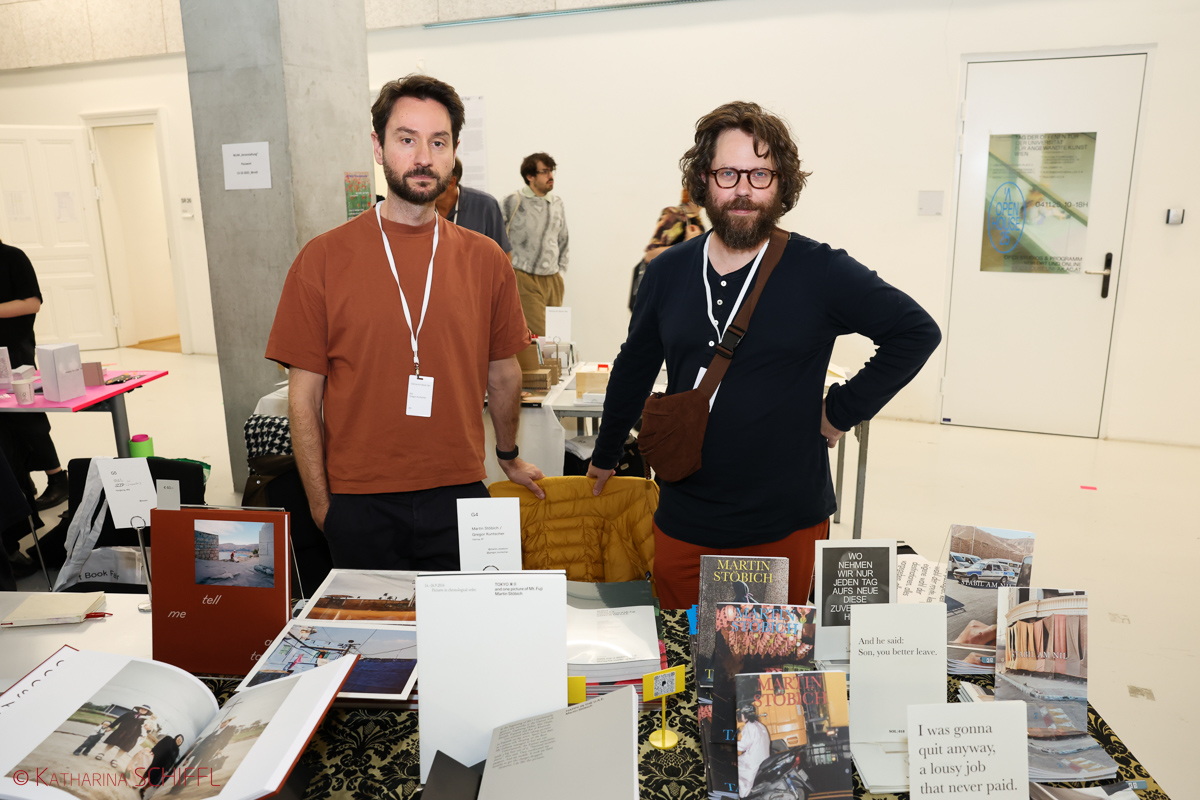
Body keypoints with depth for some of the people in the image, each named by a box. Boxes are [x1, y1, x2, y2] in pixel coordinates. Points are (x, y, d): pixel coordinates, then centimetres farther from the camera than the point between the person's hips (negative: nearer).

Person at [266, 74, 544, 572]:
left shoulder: (485, 260, 2)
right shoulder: (323, 259, -3)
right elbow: (304, 397, -1)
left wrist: (508, 456, 23)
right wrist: (321, 506, -1)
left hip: (460, 497, 1)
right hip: (360, 507, -1)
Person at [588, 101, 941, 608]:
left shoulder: (820, 272, -8)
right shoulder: (668, 272, 2)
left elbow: (917, 332, -1)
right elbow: (634, 369, 15)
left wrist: (843, 410, -6)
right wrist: (605, 456, 23)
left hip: (786, 527, -2)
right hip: (683, 525, 3)